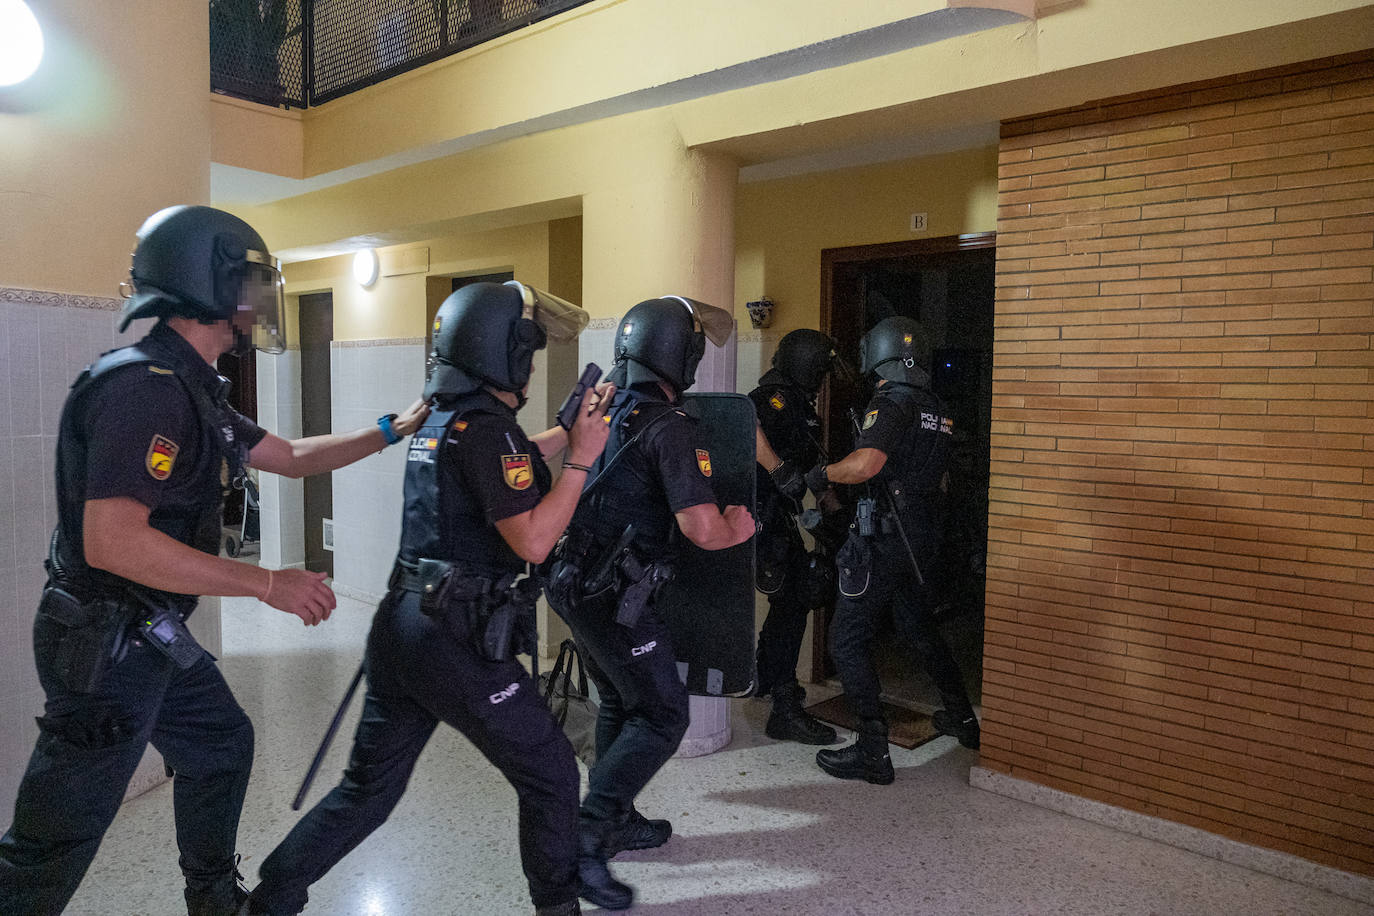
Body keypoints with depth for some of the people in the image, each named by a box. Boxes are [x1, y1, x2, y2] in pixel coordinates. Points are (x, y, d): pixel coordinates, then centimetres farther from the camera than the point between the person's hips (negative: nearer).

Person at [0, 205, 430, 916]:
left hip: (155, 637, 10)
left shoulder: (192, 390, 8)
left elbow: (290, 456, 19)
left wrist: (391, 430, 19)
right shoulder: (143, 385, -23)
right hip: (105, 644, -10)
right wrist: (268, 583, -28)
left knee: (221, 745, 24)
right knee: (57, 839, 1)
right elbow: (112, 542, -31)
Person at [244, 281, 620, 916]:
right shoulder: (487, 428, -15)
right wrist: (580, 460, -13)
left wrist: (572, 432, 24)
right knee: (550, 777, 10)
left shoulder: (438, 420, 13)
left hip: (400, 628, 9)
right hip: (458, 645, -9)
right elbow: (532, 542, -19)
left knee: (368, 787, 19)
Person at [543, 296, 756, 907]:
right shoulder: (671, 428, -17)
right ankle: (583, 839, 0)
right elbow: (702, 529, -23)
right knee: (662, 716, 2)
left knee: (620, 704, 23)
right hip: (613, 596, -9)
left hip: (572, 582, 9)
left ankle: (617, 822, 35)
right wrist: (737, 528, -3)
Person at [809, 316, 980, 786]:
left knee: (847, 639, -1)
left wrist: (821, 474, -15)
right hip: (923, 540, 9)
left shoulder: (891, 403, -16)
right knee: (919, 627, 26)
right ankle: (962, 718, 39)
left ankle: (872, 751, -1)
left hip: (882, 540, -9)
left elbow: (865, 464, -32)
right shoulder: (937, 410, 11)